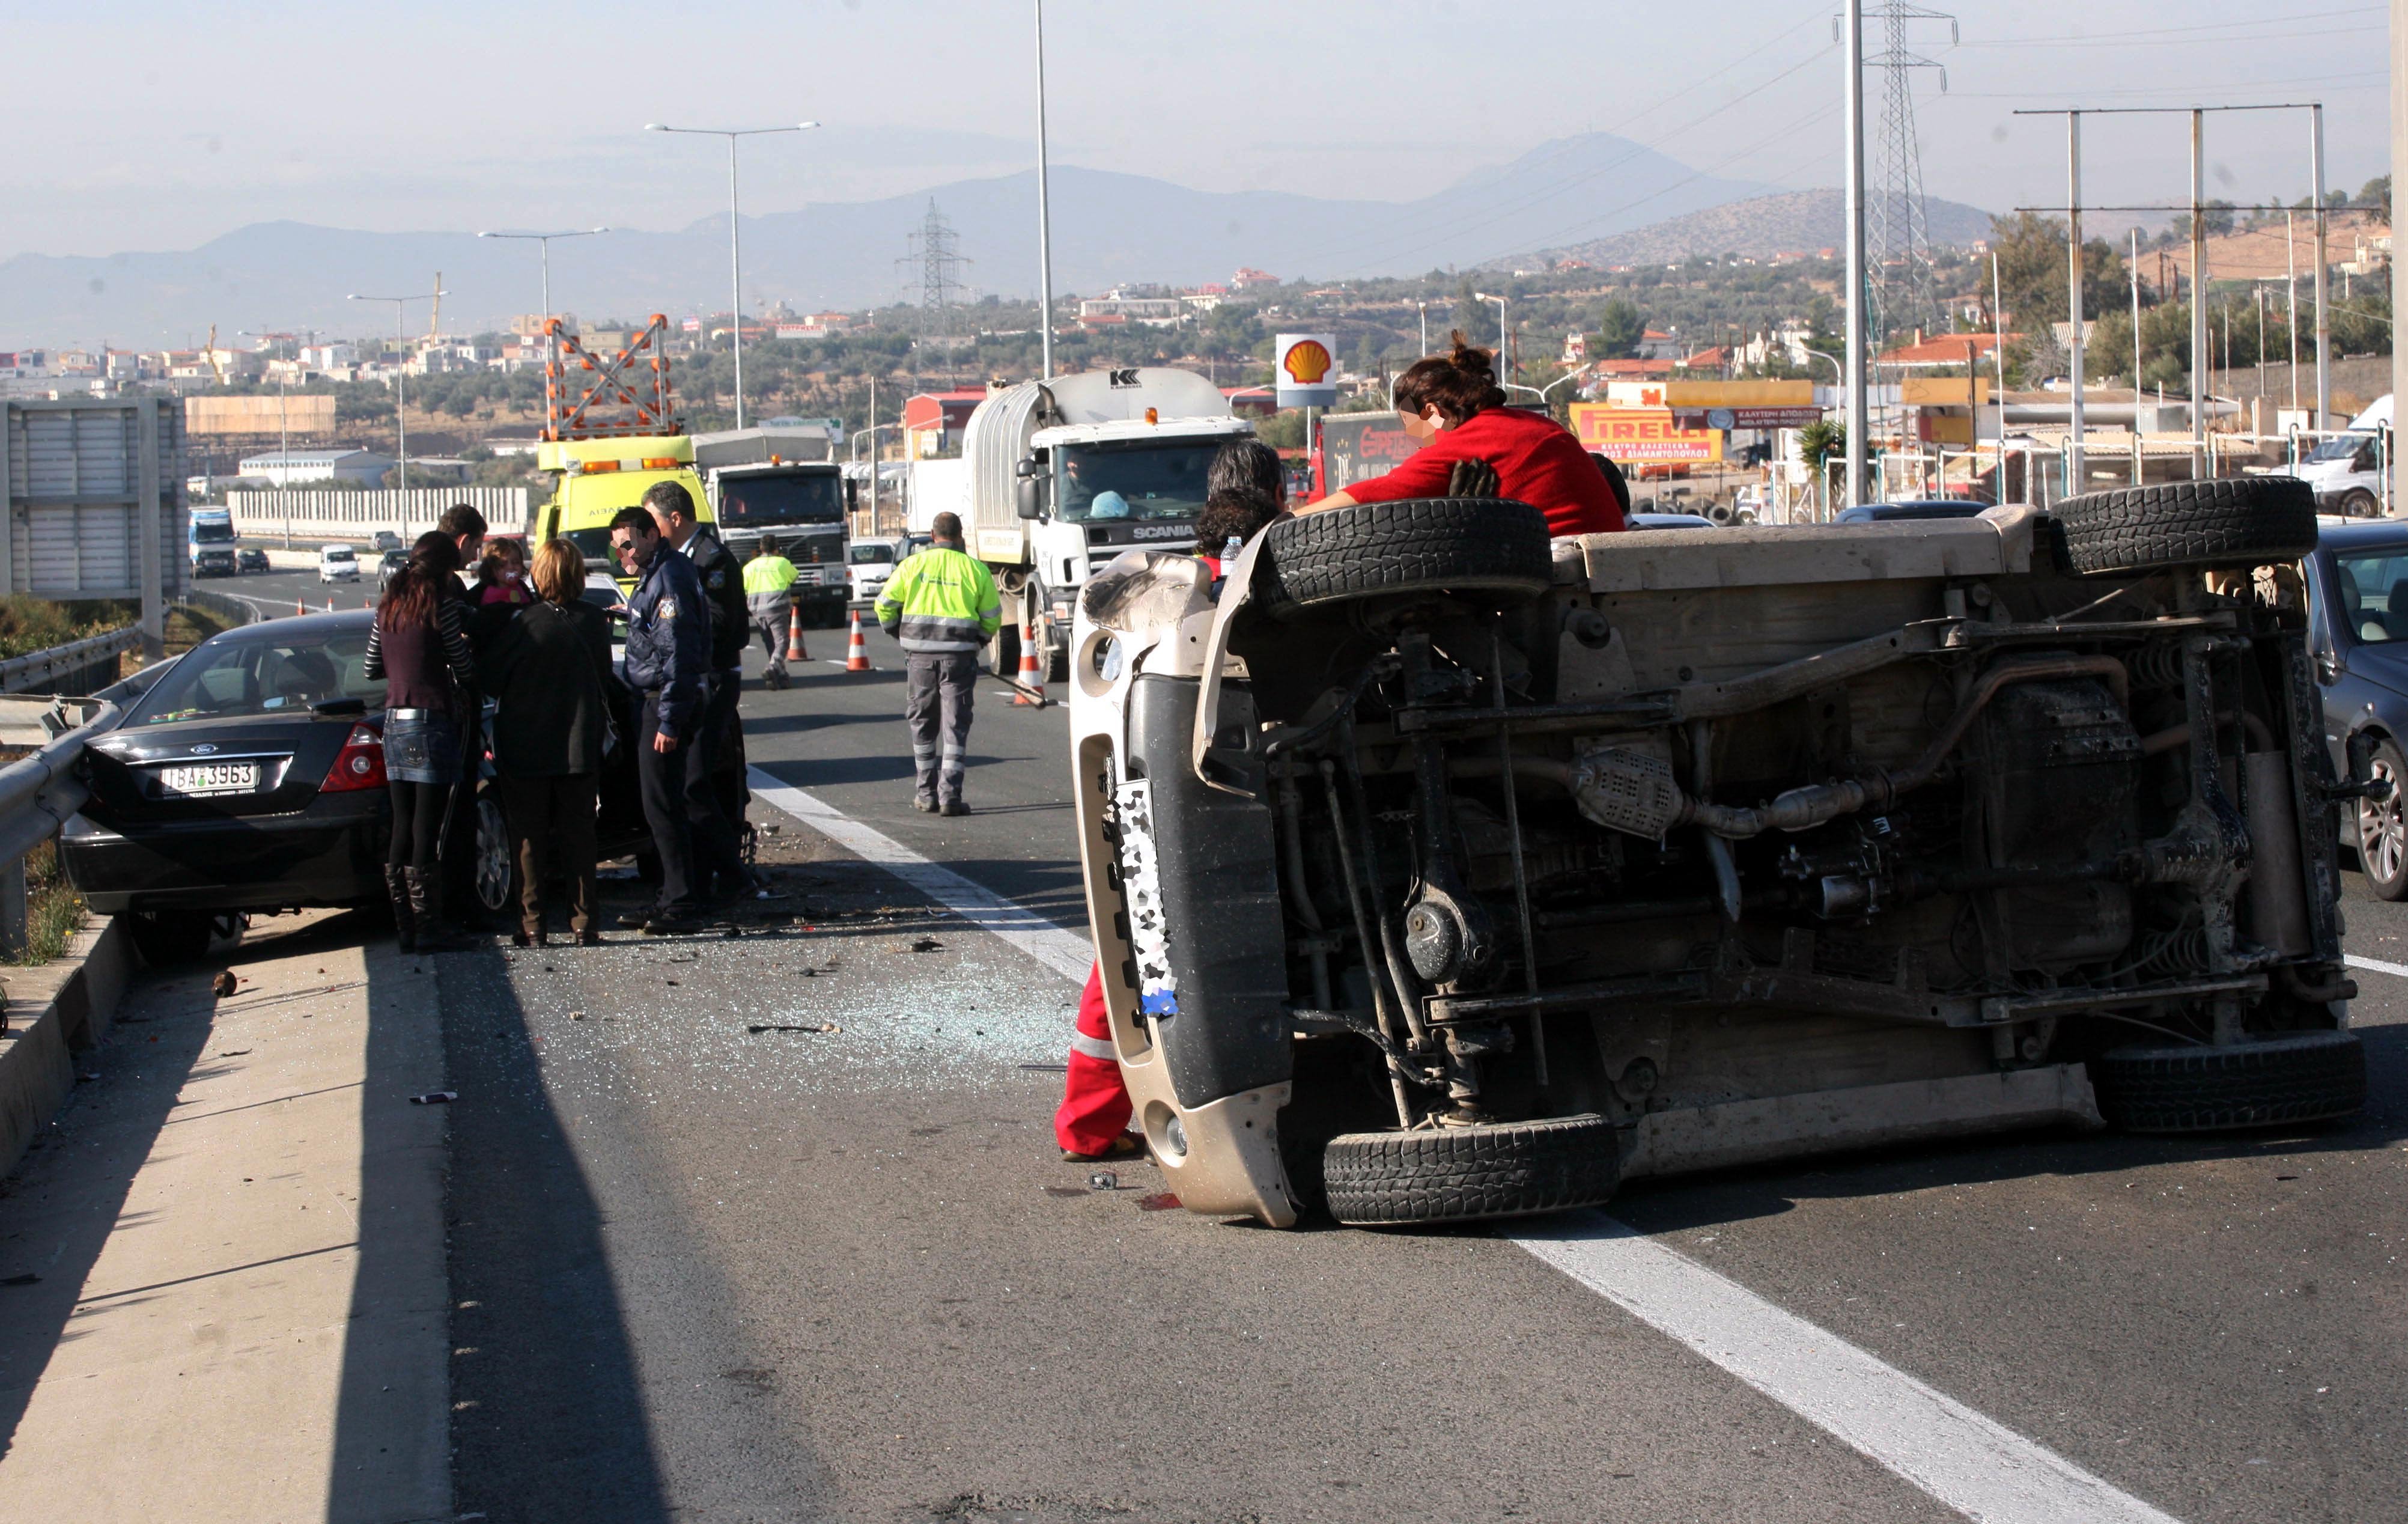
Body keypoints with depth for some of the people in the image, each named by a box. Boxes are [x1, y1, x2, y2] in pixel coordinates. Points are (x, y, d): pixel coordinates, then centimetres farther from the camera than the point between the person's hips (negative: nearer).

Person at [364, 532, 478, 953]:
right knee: (426, 832, -5)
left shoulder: (388, 606, 10)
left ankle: (406, 927, 12)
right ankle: (429, 928, -3)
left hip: (395, 724, 7)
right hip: (432, 724, -7)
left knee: (402, 830, 9)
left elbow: (372, 668, 16)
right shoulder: (442, 605, -10)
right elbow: (464, 670, -7)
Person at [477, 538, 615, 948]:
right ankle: (584, 924, 8)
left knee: (529, 836, 5)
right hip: (581, 746, 3)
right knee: (578, 833, 9)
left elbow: (487, 676, -7)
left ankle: (533, 925, 5)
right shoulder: (595, 622, -4)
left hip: (527, 748, -3)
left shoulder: (525, 624, -15)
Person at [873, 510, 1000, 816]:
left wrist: (899, 633, 19)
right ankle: (950, 794, -7)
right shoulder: (974, 569, 1)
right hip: (959, 656, -1)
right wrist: (979, 641, 21)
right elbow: (992, 617, 3)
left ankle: (926, 793, 19)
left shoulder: (913, 565, 2)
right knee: (955, 726, 1)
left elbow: (886, 604, 2)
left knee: (923, 725, 14)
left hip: (920, 655, 1)